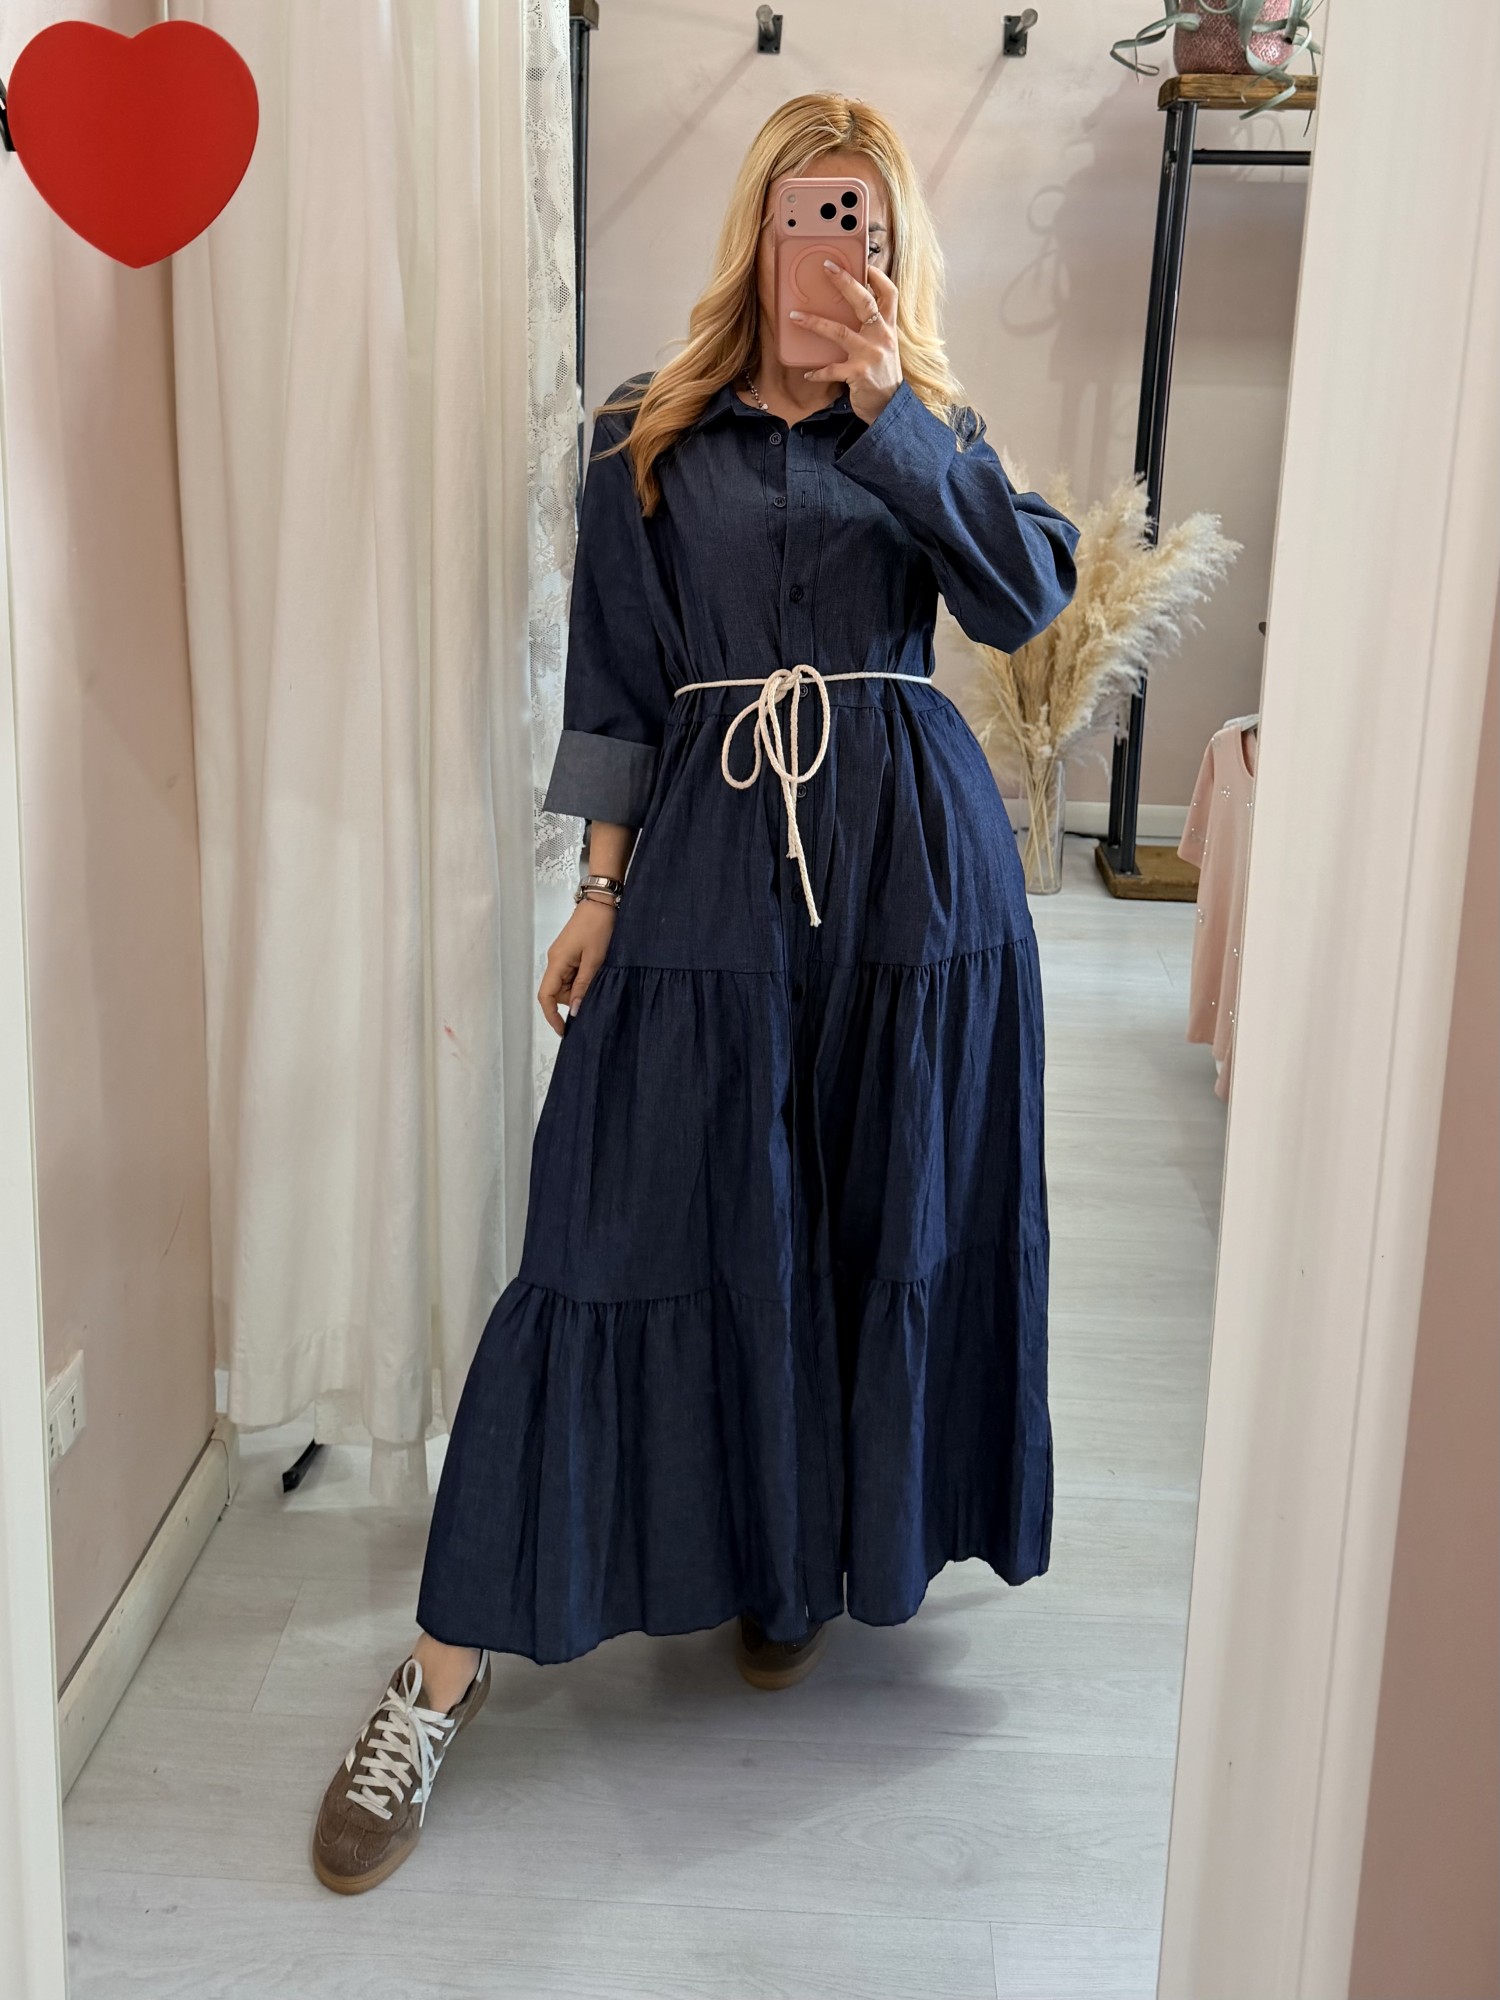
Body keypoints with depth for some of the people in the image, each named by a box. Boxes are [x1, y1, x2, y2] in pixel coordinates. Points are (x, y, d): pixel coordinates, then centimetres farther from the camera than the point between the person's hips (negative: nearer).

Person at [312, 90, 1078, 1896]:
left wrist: (891, 412, -12)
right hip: (710, 856, -2)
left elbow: (1025, 598, -7)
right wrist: (601, 885, 0)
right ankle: (449, 1669, 4)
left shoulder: (927, 426, 10)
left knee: (880, 1216, 8)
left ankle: (815, 1552, 32)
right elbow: (617, 679, 6)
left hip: (911, 859, 2)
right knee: (629, 1225, -5)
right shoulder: (652, 436, 8)